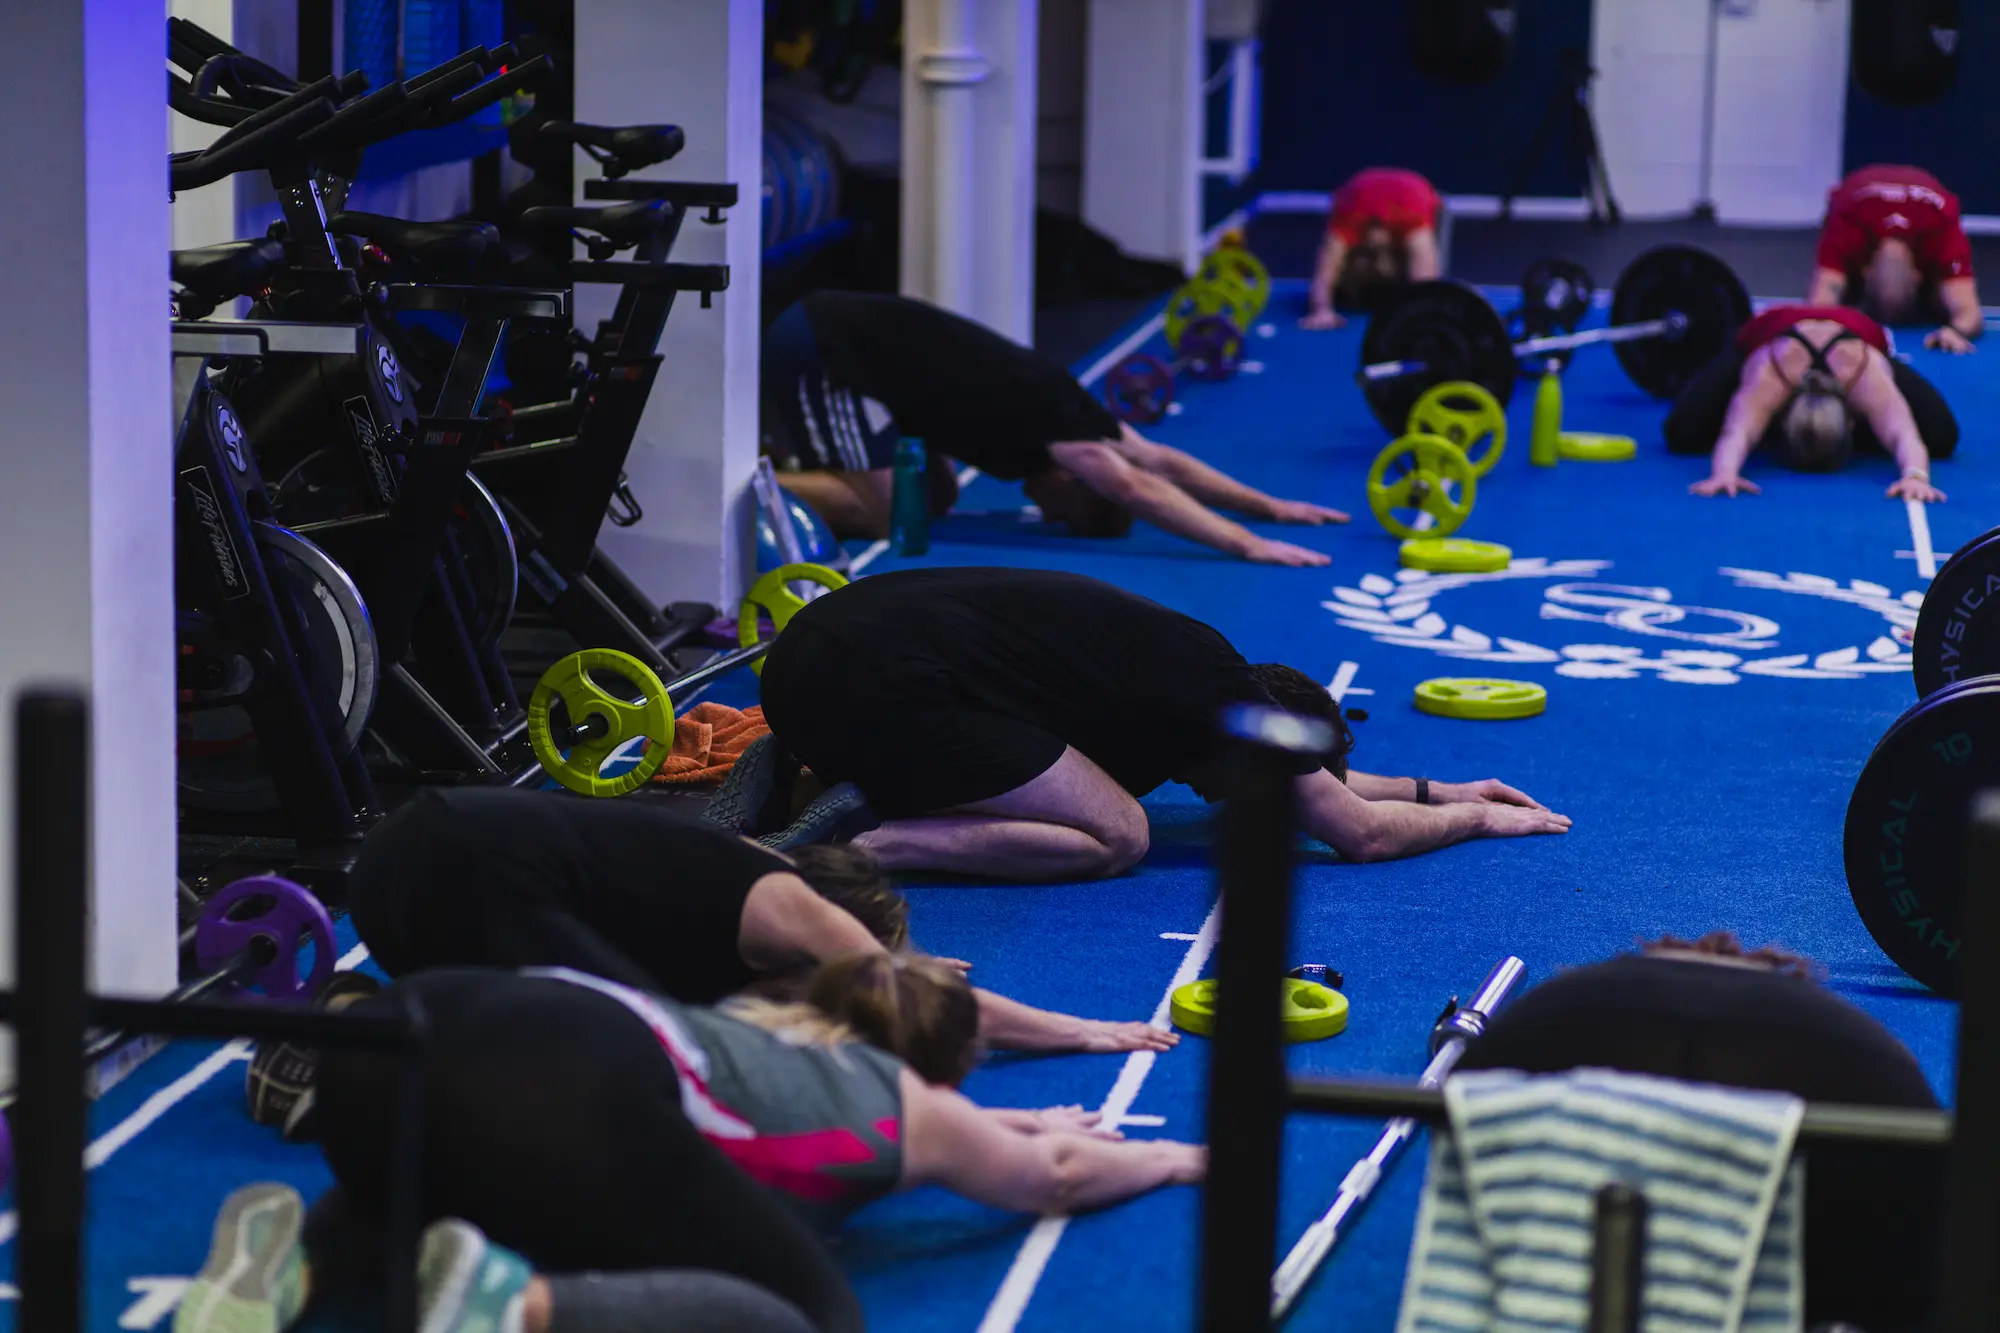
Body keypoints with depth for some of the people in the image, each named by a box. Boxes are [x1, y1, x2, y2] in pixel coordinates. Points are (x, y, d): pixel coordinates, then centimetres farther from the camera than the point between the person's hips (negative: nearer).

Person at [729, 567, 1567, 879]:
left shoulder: (1178, 664, 26)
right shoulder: (1215, 697, 1)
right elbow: (1361, 832, 7)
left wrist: (1433, 791, 44)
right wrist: (1475, 820, 24)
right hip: (878, 678, -9)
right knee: (1113, 837, -4)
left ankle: (788, 781, 9)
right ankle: (862, 842, -16)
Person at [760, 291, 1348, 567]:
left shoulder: (1063, 407, 6)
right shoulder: (1045, 412, -19)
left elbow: (1159, 459, 13)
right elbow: (1135, 487, -29)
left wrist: (1269, 506, 9)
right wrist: (1248, 545, -31)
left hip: (837, 339, 9)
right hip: (822, 348, -9)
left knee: (932, 497, 13)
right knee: (880, 511, -19)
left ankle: (784, 460, 16)